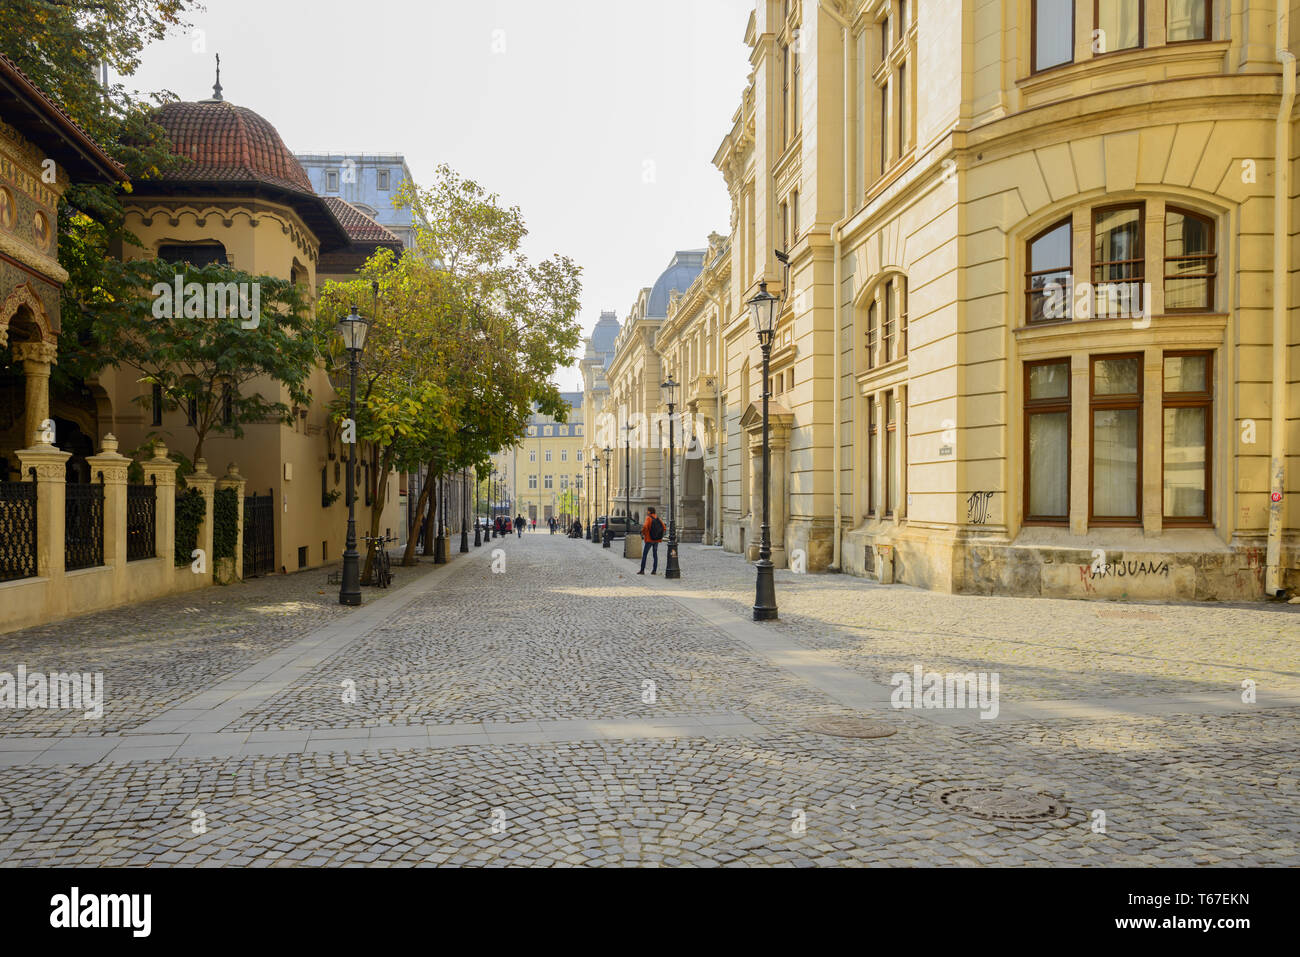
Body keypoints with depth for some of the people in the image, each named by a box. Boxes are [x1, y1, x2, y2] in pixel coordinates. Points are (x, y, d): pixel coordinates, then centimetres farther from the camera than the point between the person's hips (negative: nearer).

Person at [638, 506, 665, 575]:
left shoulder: (648, 518, -11)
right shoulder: (657, 518, 6)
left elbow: (645, 526, -26)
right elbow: (663, 527, 5)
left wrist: (642, 534, -10)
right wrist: (660, 535, 13)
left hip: (649, 539, -5)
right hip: (656, 540, 5)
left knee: (644, 555, 3)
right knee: (655, 554, 11)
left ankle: (642, 570, 2)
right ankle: (654, 570, 9)